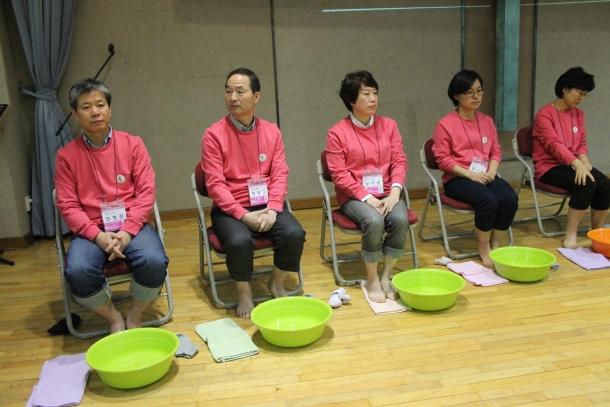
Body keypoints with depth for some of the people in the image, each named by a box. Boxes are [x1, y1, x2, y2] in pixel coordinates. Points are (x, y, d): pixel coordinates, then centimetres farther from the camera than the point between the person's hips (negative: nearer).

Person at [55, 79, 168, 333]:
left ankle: (134, 317, 1)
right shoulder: (66, 155, 4)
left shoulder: (132, 144, 4)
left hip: (131, 225, 0)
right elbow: (67, 205, 0)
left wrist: (127, 231, -15)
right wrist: (97, 235, -16)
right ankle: (114, 319, 0)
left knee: (154, 262, -30)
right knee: (77, 271, -30)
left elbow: (146, 192, -2)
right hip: (91, 230, 0)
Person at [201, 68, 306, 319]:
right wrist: (244, 215, -19)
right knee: (239, 241, -33)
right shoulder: (214, 135, -6)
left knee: (295, 234, -24)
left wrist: (272, 209, -16)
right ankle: (244, 292, -1)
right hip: (230, 209, -3)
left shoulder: (272, 131, 5)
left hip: (267, 205, 3)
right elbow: (215, 184, -10)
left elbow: (280, 175, 0)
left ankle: (276, 283, 7)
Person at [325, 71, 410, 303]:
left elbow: (399, 161, 3)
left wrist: (394, 192, -14)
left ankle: (386, 276, -8)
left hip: (386, 194, 3)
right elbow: (339, 174, -9)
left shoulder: (388, 125, 8)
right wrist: (367, 197, -18)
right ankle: (372, 280, -10)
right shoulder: (337, 132, -4)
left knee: (400, 220, -28)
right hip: (354, 196, -3)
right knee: (374, 222, -33)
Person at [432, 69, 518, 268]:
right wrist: (470, 174, -17)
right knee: (489, 200, -31)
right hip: (458, 178, -5)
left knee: (510, 198, -24)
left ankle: (495, 244, -4)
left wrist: (491, 172, -7)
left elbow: (496, 151, 13)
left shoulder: (487, 121, 13)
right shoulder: (445, 124, -5)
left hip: (485, 176, 5)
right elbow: (443, 159, -9)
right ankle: (483, 248, -8)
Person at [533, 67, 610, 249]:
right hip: (549, 166, -6)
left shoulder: (578, 114, 11)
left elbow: (581, 143, 10)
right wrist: (577, 164, -33)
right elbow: (554, 144, -21)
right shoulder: (544, 114, -10)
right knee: (586, 184, -31)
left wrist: (584, 161, -12)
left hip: (573, 164, 6)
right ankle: (570, 234, -21)